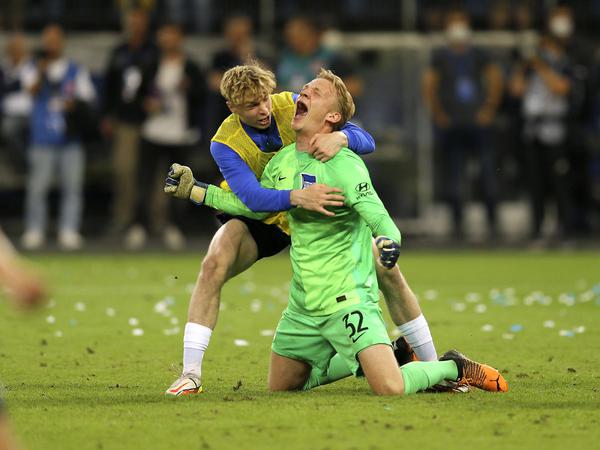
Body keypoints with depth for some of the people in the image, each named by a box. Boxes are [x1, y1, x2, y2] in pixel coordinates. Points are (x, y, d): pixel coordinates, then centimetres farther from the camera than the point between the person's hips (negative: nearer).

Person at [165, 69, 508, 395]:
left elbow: (377, 216, -25)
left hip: (348, 299, -8)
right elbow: (255, 207, 23)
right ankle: (358, 359, 31)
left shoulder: (343, 164, -16)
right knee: (280, 388, 16)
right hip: (303, 306, 8)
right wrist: (194, 190, 22)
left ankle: (453, 368, 8)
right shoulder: (283, 161, 6)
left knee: (391, 389, -22)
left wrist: (388, 241, -48)